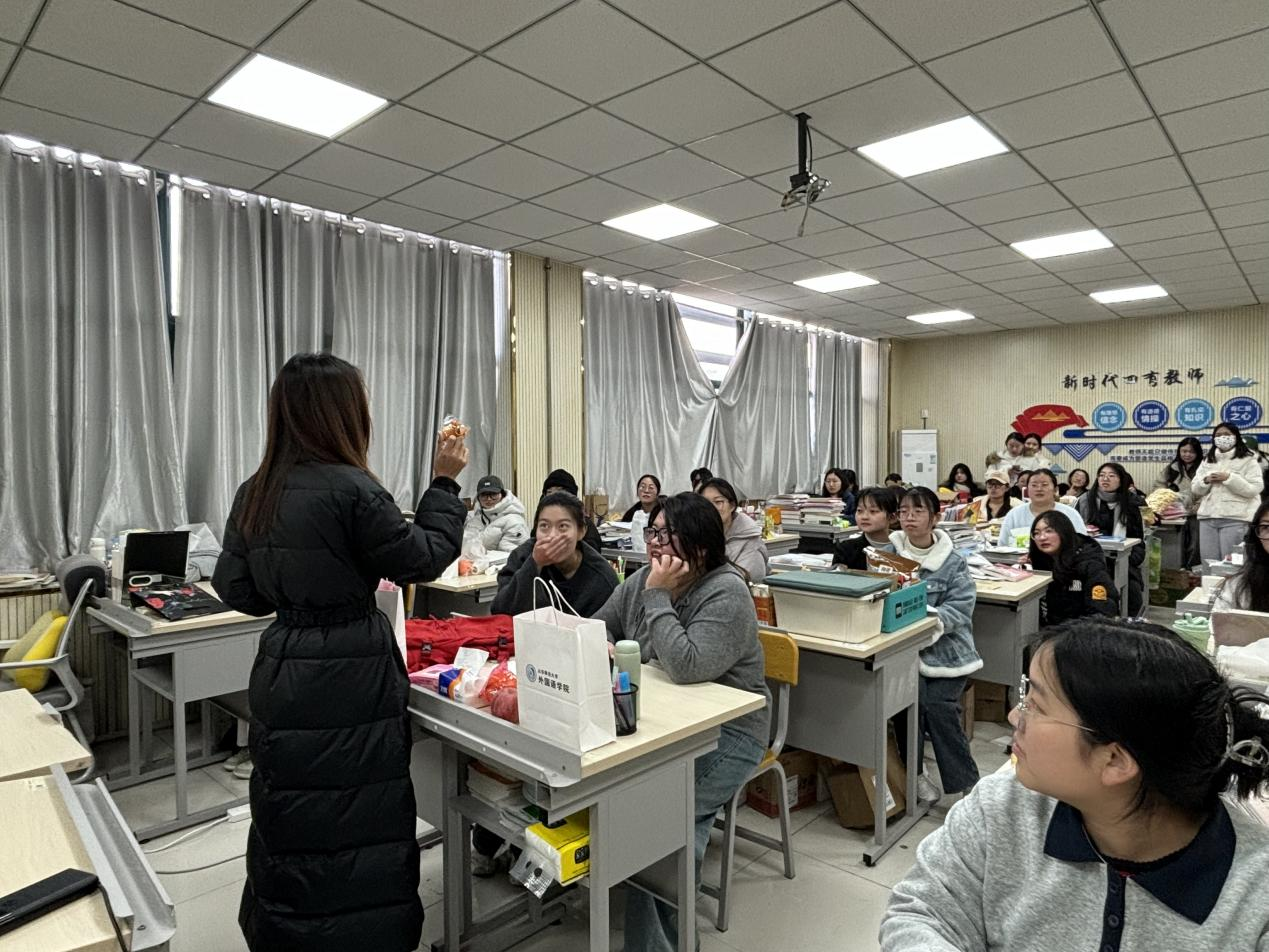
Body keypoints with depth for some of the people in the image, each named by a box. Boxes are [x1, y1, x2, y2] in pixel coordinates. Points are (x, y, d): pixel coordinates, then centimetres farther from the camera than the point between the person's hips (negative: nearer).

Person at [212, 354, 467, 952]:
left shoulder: (253, 494, 4)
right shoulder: (351, 490, -19)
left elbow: (235, 590, 11)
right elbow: (421, 560, -9)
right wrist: (444, 482, -1)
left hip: (282, 673, 8)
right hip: (349, 680, -8)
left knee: (290, 822, 22)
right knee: (357, 828, 7)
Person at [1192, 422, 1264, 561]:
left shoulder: (1248, 460, 1)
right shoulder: (1207, 460, 17)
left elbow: (1254, 489, -10)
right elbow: (1195, 489, 14)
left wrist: (1228, 478, -16)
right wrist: (1205, 481, -6)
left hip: (1235, 519, -5)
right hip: (1207, 518, 5)